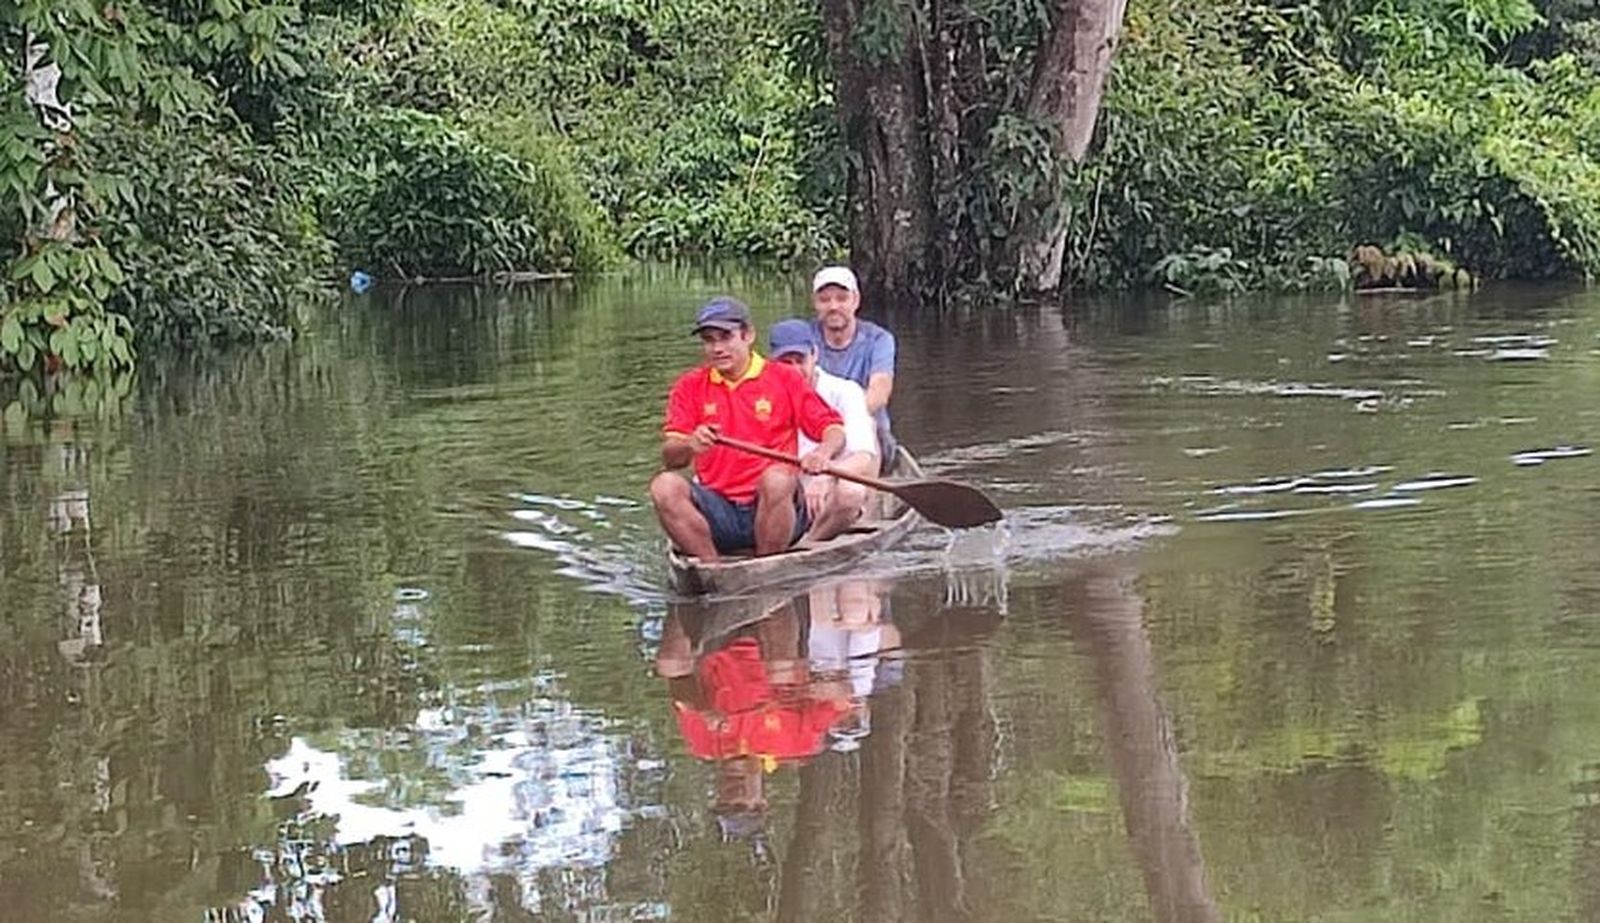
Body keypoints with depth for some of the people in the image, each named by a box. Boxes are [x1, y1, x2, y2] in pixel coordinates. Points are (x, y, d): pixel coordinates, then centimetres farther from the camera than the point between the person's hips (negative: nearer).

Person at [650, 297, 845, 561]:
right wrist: (689, 446, -24)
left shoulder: (784, 378, 5)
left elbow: (834, 429, 1)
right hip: (719, 514, 2)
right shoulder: (690, 386, 10)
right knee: (664, 486, -24)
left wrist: (823, 452, -24)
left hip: (776, 508, -2)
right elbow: (670, 458, 0)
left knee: (776, 479, -35)